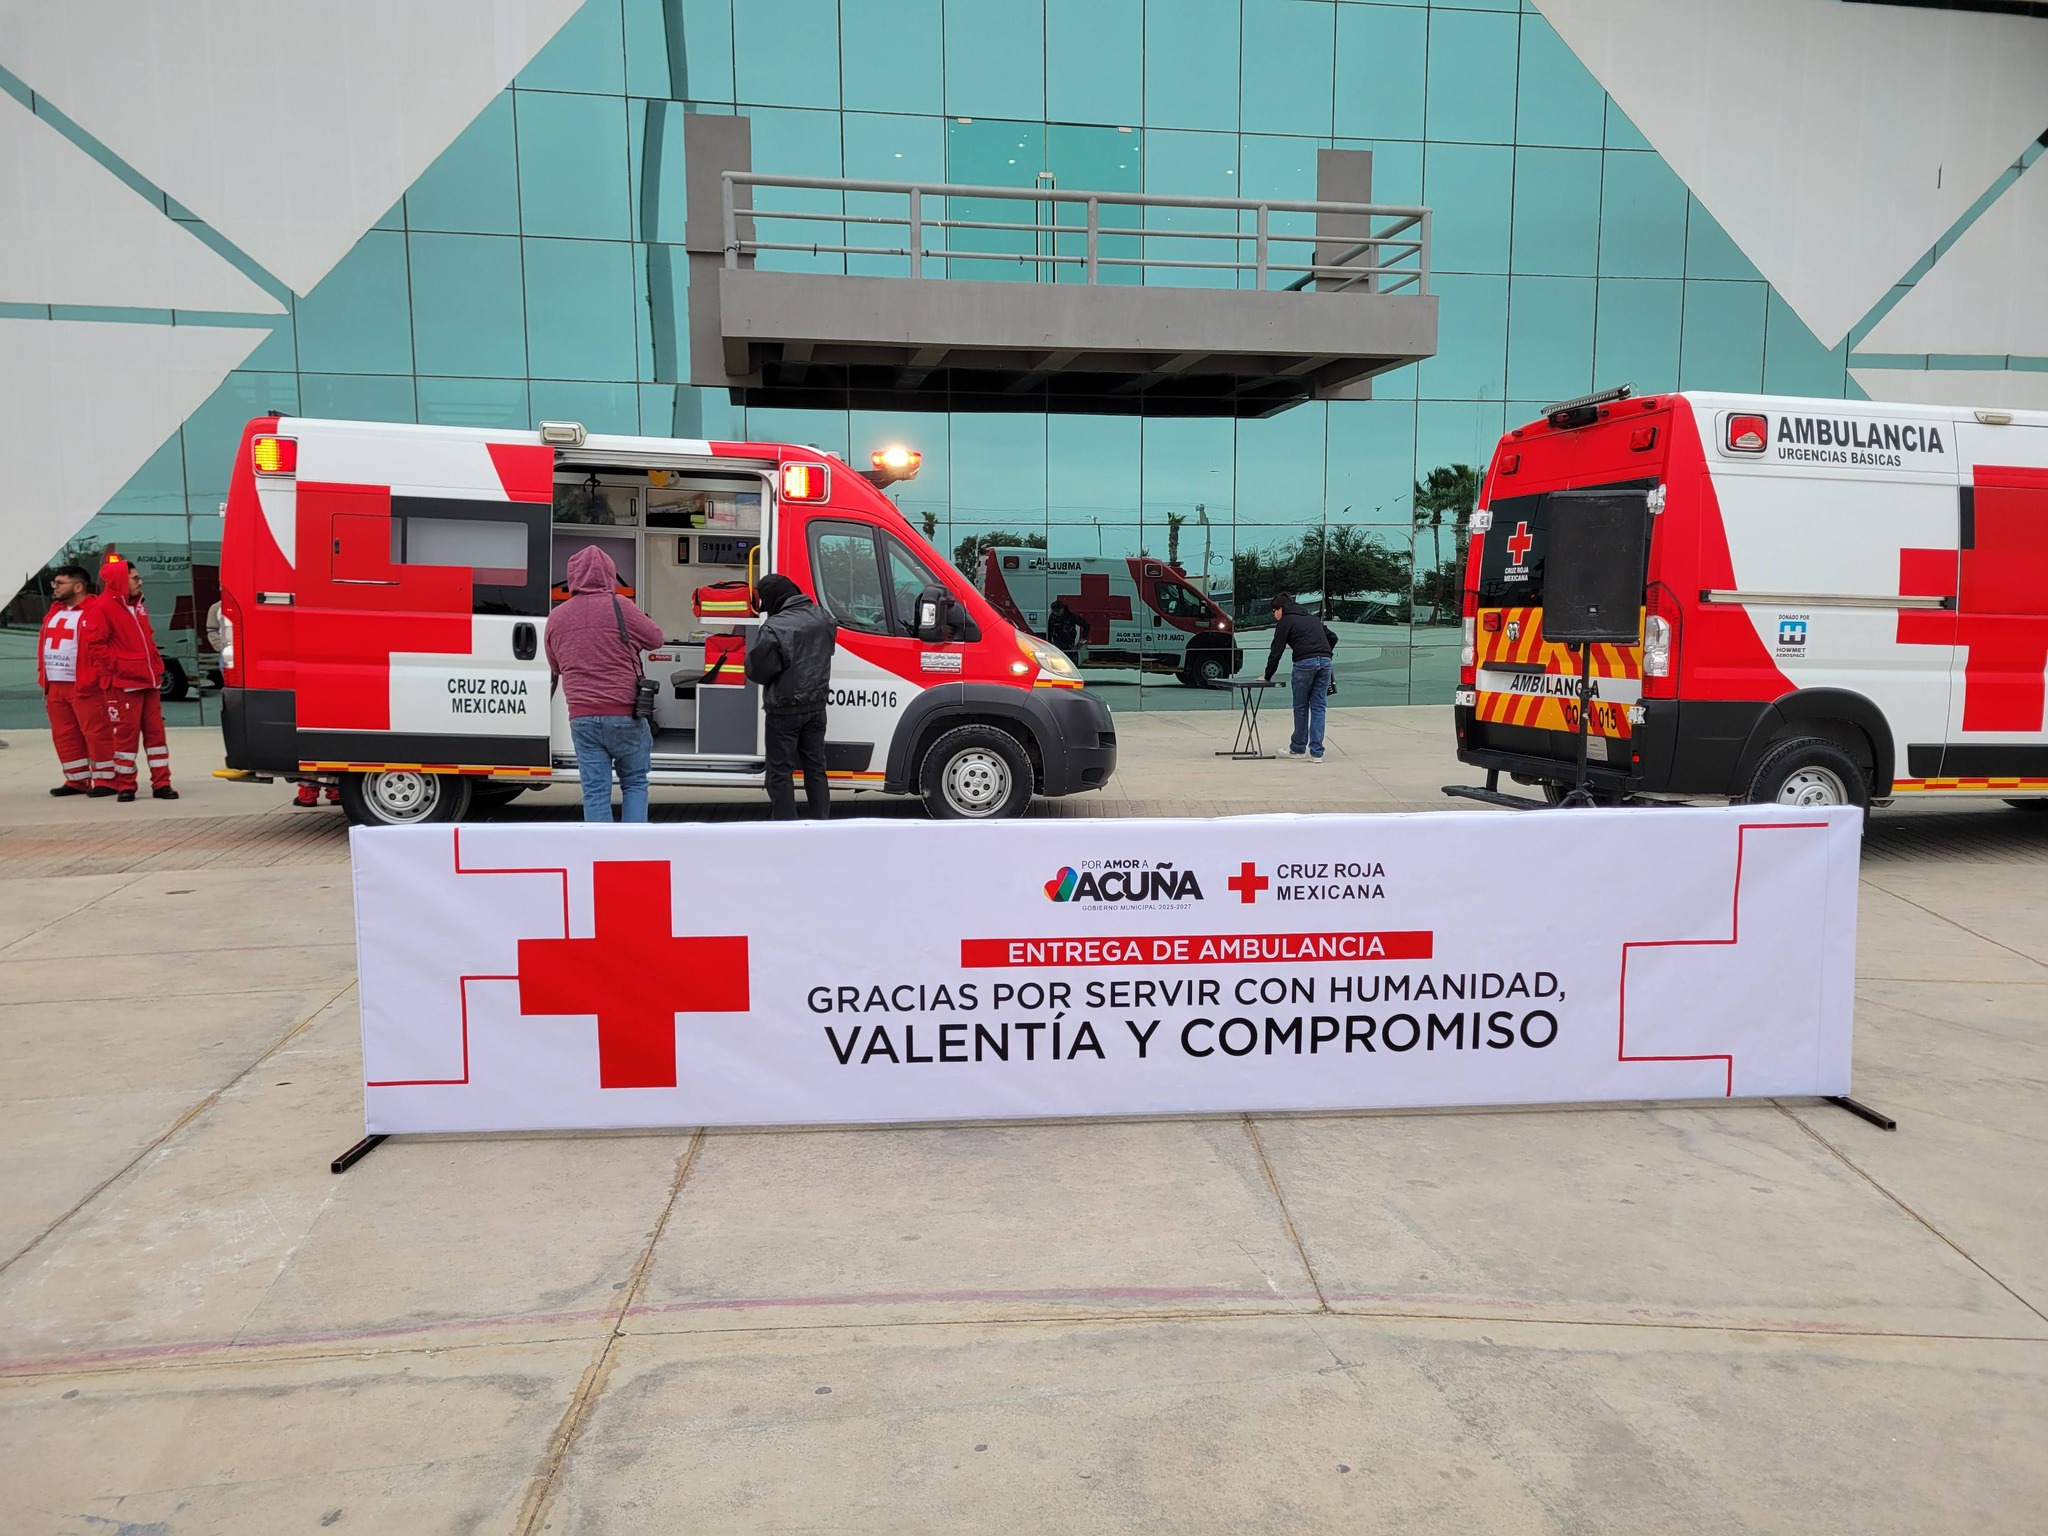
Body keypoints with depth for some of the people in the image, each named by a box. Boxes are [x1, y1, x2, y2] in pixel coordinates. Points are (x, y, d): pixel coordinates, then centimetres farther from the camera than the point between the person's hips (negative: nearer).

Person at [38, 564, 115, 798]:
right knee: (64, 735, 11)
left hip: (84, 686, -9)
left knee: (96, 733, -6)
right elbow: (43, 645, 22)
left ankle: (105, 780, 0)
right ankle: (77, 780, 19)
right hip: (56, 685, 9)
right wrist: (44, 678, 16)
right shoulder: (53, 613, 17)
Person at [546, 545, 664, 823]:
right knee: (635, 784, 12)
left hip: (582, 717, 3)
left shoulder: (556, 617, 6)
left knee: (595, 792, 6)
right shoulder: (619, 606, -8)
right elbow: (655, 638, 4)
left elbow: (555, 668, 17)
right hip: (624, 715, -2)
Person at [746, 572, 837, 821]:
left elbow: (755, 670, -16)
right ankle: (822, 821, 19)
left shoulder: (773, 628, -22)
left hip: (784, 709, -6)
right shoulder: (823, 618, 0)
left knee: (780, 772, 4)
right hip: (816, 705, 6)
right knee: (816, 767, 15)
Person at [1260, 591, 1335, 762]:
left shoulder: (1285, 622, 8)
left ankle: (1298, 748, 20)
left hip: (1305, 663, -5)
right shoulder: (1312, 617, 28)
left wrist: (1267, 677, 16)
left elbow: (1276, 652, 7)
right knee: (1318, 707, 7)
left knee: (1301, 707, 9)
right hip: (1325, 661, 5)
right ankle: (1316, 752, 4)